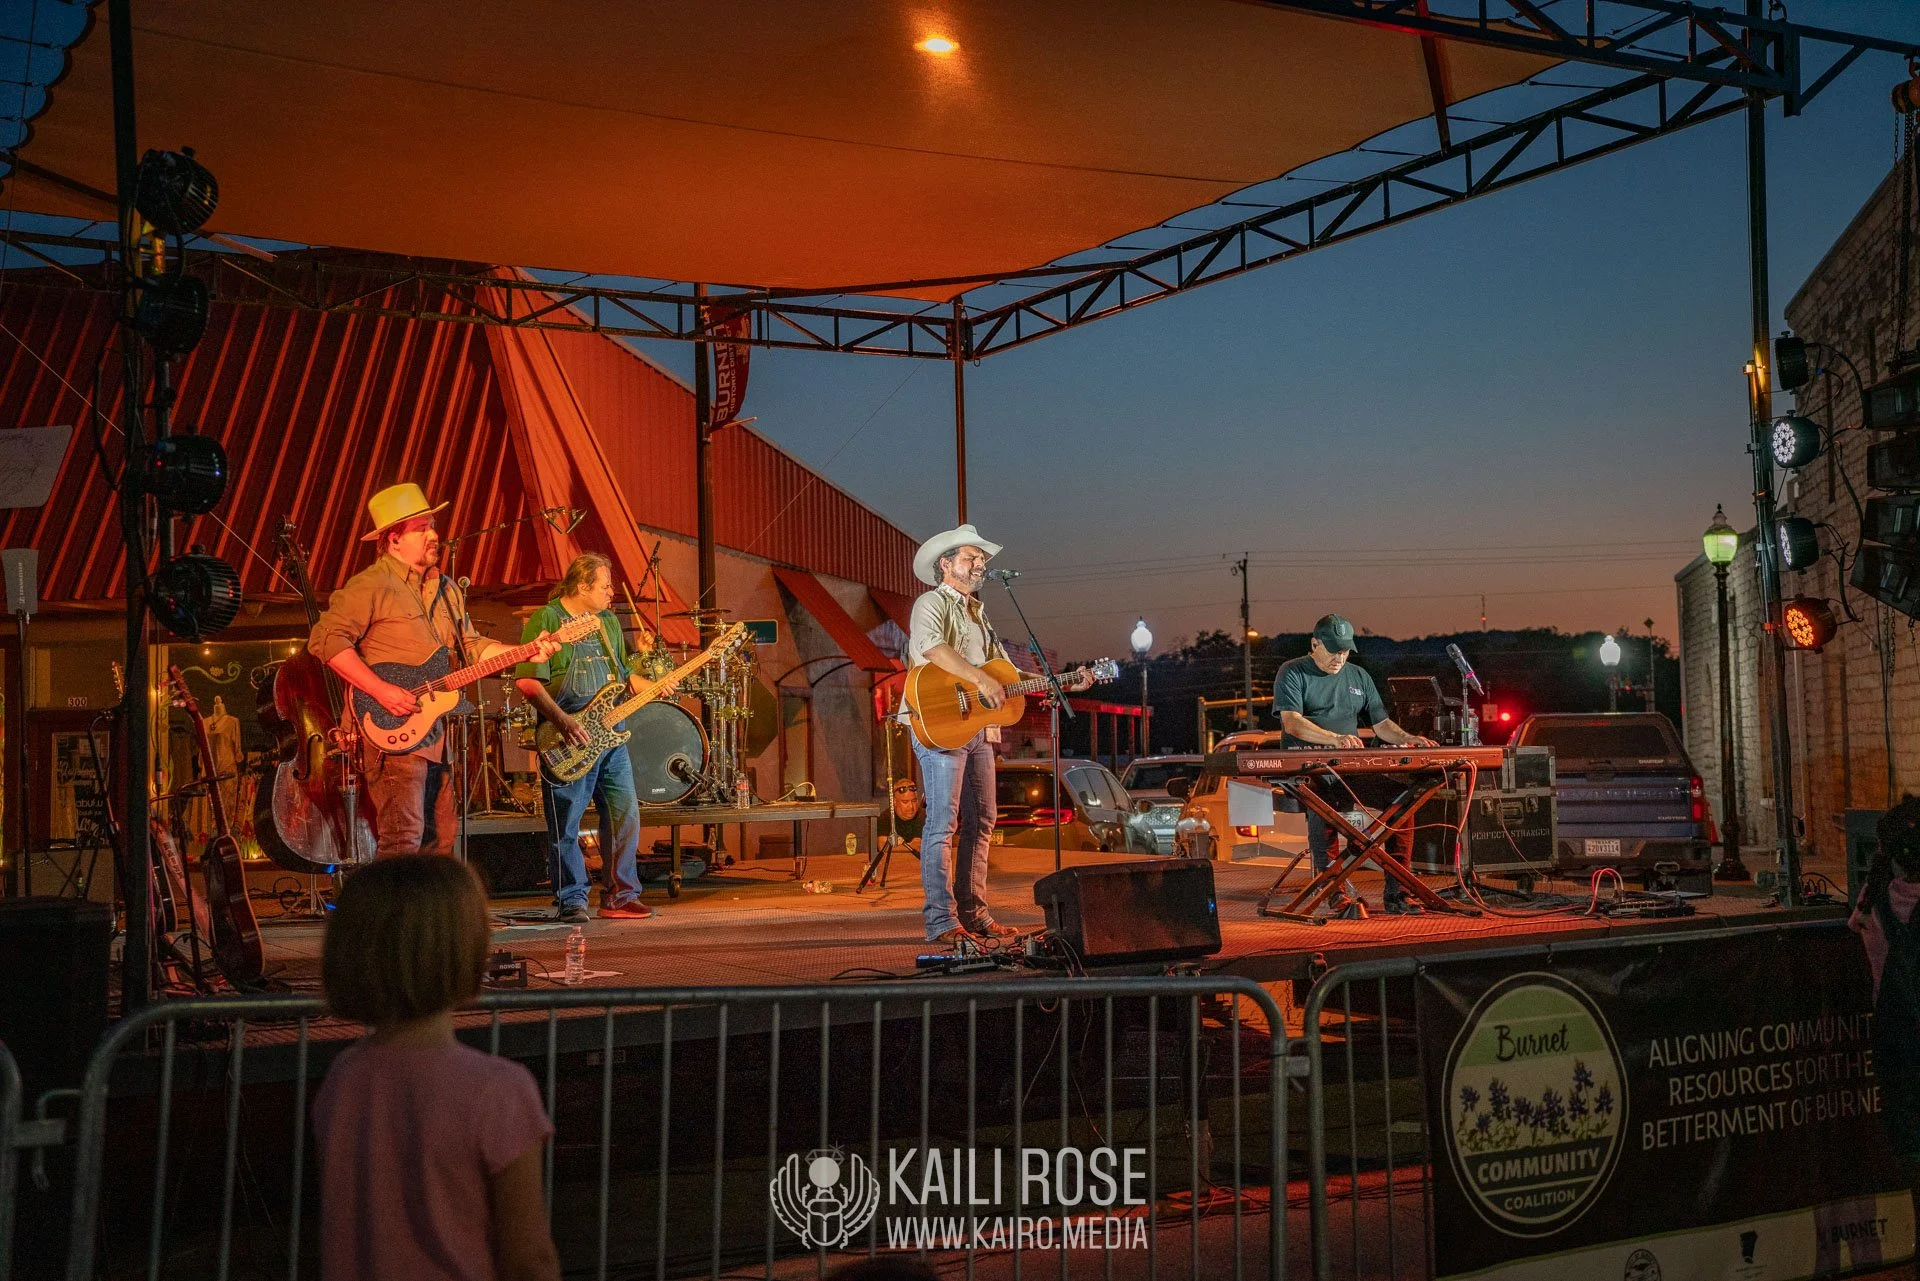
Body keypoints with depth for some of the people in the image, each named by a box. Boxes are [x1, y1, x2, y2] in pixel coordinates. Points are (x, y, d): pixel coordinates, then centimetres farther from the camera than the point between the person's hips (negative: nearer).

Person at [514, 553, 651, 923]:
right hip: (569, 742, -7)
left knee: (625, 814, 5)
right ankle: (572, 901, 10)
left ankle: (620, 895, 16)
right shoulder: (545, 620, -7)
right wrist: (562, 720, -21)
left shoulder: (609, 621, 16)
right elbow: (527, 680, -14)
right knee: (566, 825, 0)